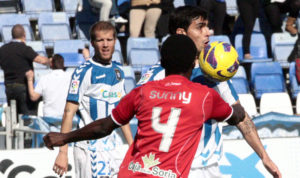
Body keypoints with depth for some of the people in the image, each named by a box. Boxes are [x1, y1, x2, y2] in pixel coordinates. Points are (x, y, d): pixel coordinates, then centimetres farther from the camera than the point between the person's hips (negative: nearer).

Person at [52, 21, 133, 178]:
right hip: (90, 148, -7)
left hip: (115, 146, 7)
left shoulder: (118, 72, 12)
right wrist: (63, 152, -18)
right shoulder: (84, 72, -9)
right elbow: (69, 112, -13)